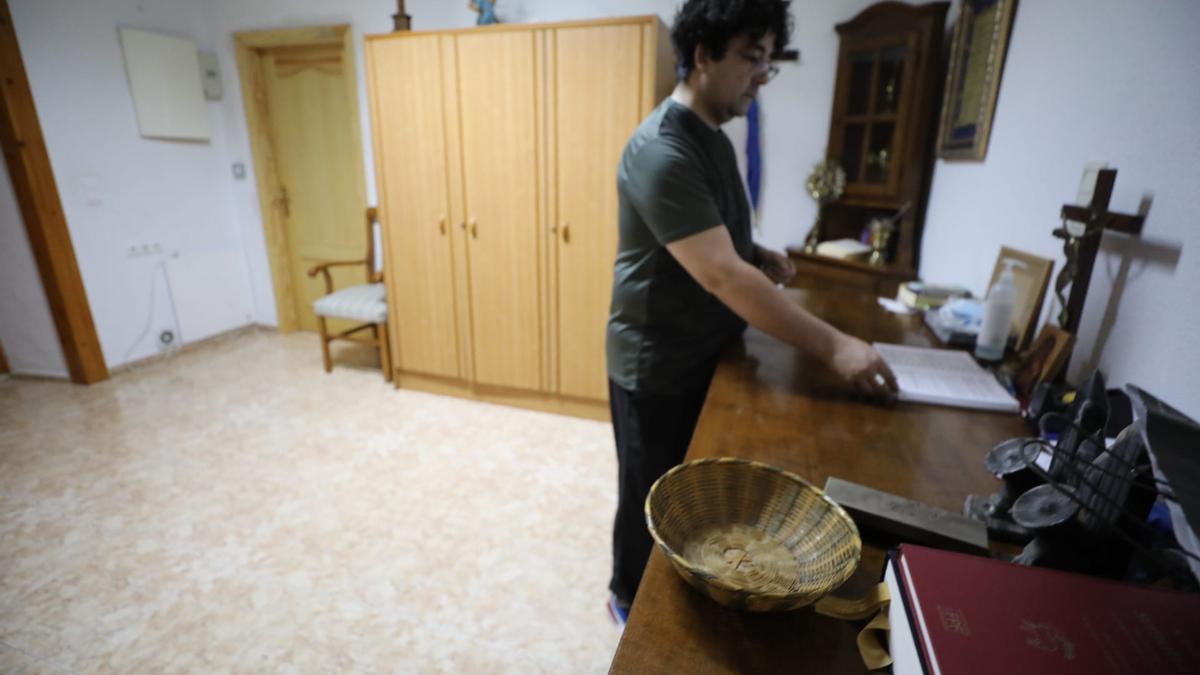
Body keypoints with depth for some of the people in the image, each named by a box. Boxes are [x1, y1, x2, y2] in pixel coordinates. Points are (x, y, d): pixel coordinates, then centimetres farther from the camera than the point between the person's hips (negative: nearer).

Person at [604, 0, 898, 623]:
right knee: (651, 496, 12)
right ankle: (630, 599, 39)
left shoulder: (712, 137, 8)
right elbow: (721, 276, -31)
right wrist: (832, 346, -29)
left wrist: (760, 257, -1)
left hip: (704, 354, 9)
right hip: (657, 366, -9)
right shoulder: (662, 151, -24)